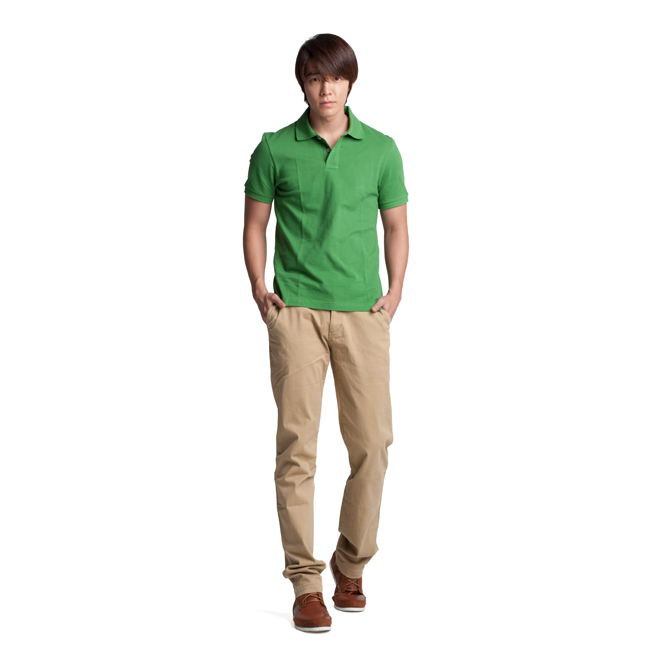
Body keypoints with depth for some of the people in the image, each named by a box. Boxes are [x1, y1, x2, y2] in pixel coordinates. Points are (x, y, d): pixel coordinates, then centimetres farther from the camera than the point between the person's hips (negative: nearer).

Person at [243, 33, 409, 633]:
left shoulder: (381, 149, 7)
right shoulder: (275, 149, 4)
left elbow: (396, 226, 15)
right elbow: (255, 224, 11)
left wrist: (395, 291, 4)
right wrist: (259, 289, 0)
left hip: (363, 313, 1)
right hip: (296, 311, -1)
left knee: (372, 443, 1)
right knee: (297, 443, -5)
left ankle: (352, 566, 20)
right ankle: (306, 582, 1)